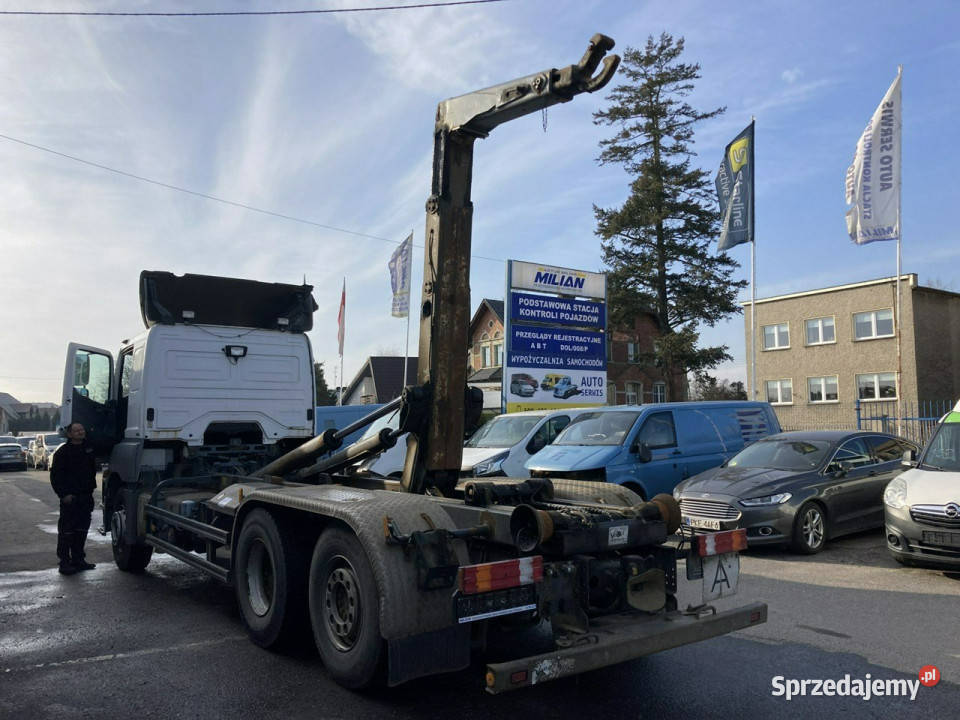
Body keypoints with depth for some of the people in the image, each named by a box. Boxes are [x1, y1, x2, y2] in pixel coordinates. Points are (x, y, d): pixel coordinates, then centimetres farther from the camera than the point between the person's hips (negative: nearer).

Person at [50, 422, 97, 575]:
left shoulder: (88, 449, 12)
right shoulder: (63, 452, -7)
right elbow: (55, 475, -9)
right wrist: (64, 494, -16)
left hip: (86, 496, 6)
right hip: (70, 498, -6)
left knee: (82, 530, 11)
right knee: (66, 531, -4)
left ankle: (78, 559, 20)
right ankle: (65, 562, 2)